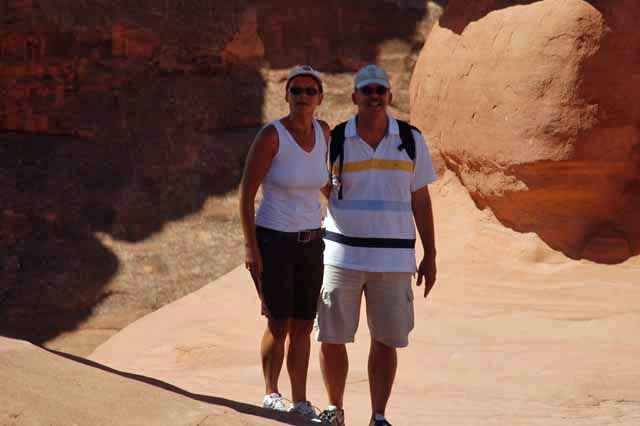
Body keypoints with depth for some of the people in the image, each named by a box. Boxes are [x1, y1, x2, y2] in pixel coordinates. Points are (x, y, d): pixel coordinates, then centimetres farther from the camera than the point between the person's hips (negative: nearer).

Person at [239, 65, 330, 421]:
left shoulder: (322, 130, 0)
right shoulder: (270, 135, -17)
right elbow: (246, 194, -15)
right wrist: (249, 247, -20)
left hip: (309, 243, 5)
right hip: (272, 242, -5)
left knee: (303, 327, 8)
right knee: (279, 325, -4)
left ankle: (300, 403, 18)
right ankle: (271, 394, 18)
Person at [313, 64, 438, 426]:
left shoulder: (411, 140, 1)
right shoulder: (334, 141, 0)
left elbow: (421, 201, 5)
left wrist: (430, 256, 3)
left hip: (392, 257, 0)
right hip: (343, 255, 0)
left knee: (386, 339, 3)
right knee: (332, 337, 1)